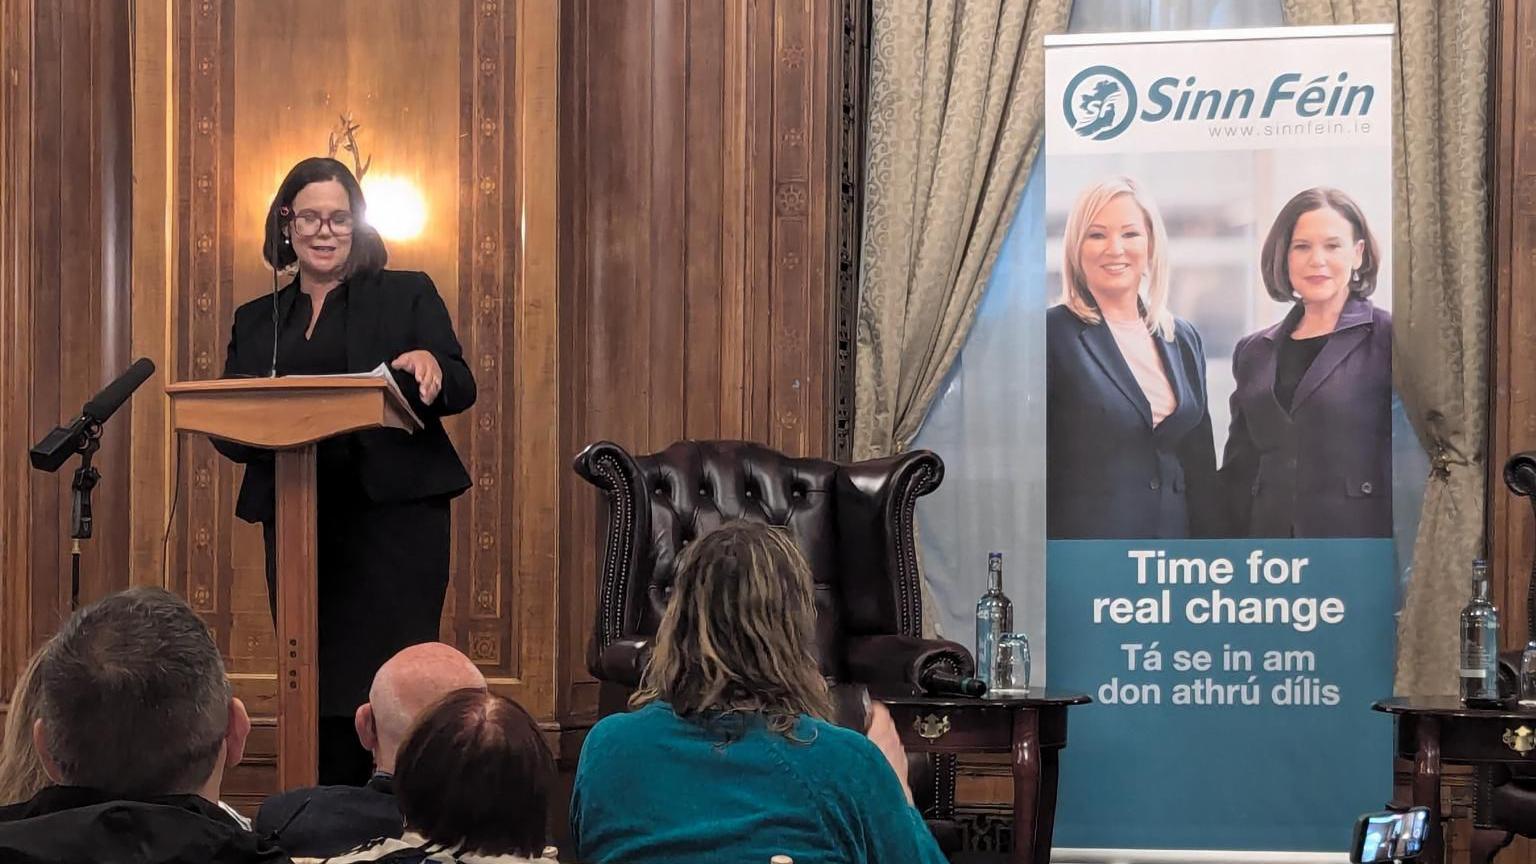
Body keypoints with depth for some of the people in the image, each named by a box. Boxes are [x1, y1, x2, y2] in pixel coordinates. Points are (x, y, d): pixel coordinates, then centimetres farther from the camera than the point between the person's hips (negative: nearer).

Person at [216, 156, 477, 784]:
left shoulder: (407, 295, 11)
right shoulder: (255, 320, 18)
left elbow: (462, 391, 1)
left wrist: (431, 367, -21)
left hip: (392, 515, -3)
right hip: (294, 523, 3)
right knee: (315, 686, 3)